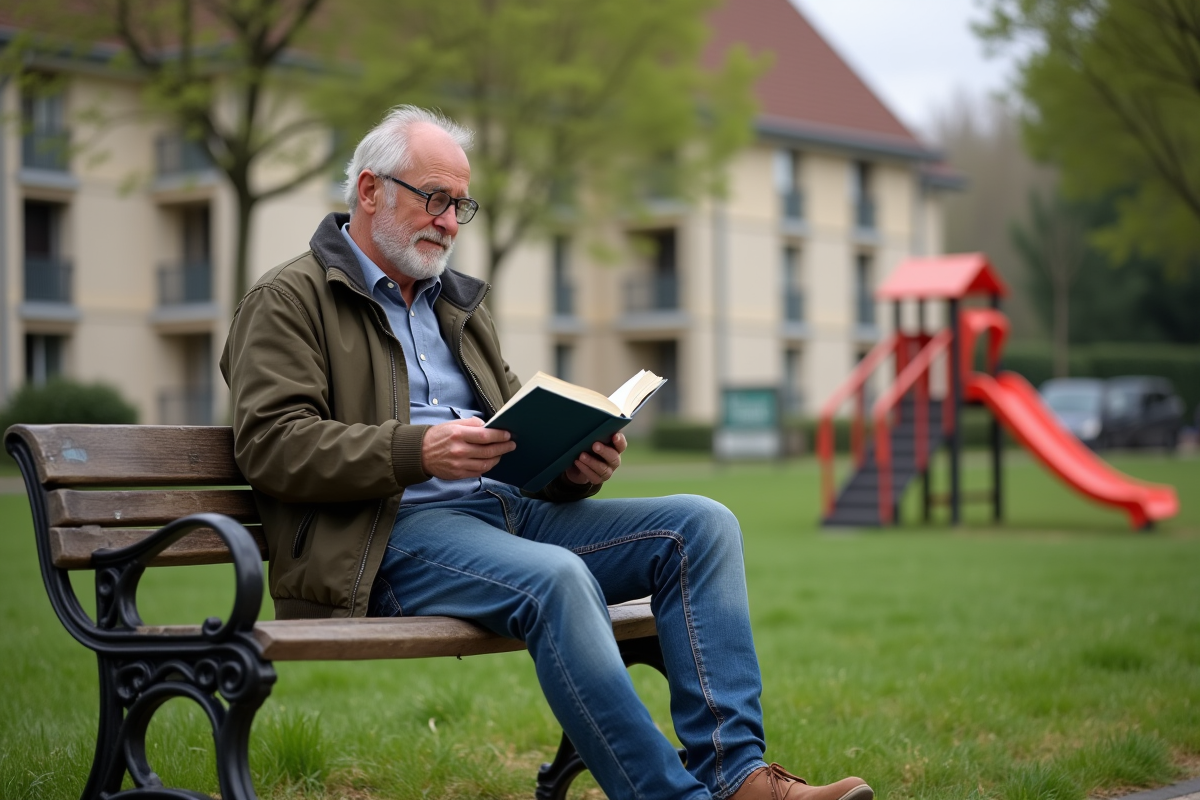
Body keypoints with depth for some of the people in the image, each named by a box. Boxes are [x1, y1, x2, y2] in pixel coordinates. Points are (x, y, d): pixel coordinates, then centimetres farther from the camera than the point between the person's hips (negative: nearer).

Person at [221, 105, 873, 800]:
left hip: (505, 508, 8)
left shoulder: (459, 304, 28)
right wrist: (416, 452, -22)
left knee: (703, 525, -11)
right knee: (556, 578, -37)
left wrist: (575, 464, 1)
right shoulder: (290, 300, 4)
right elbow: (270, 443, -10)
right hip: (391, 534, -8)